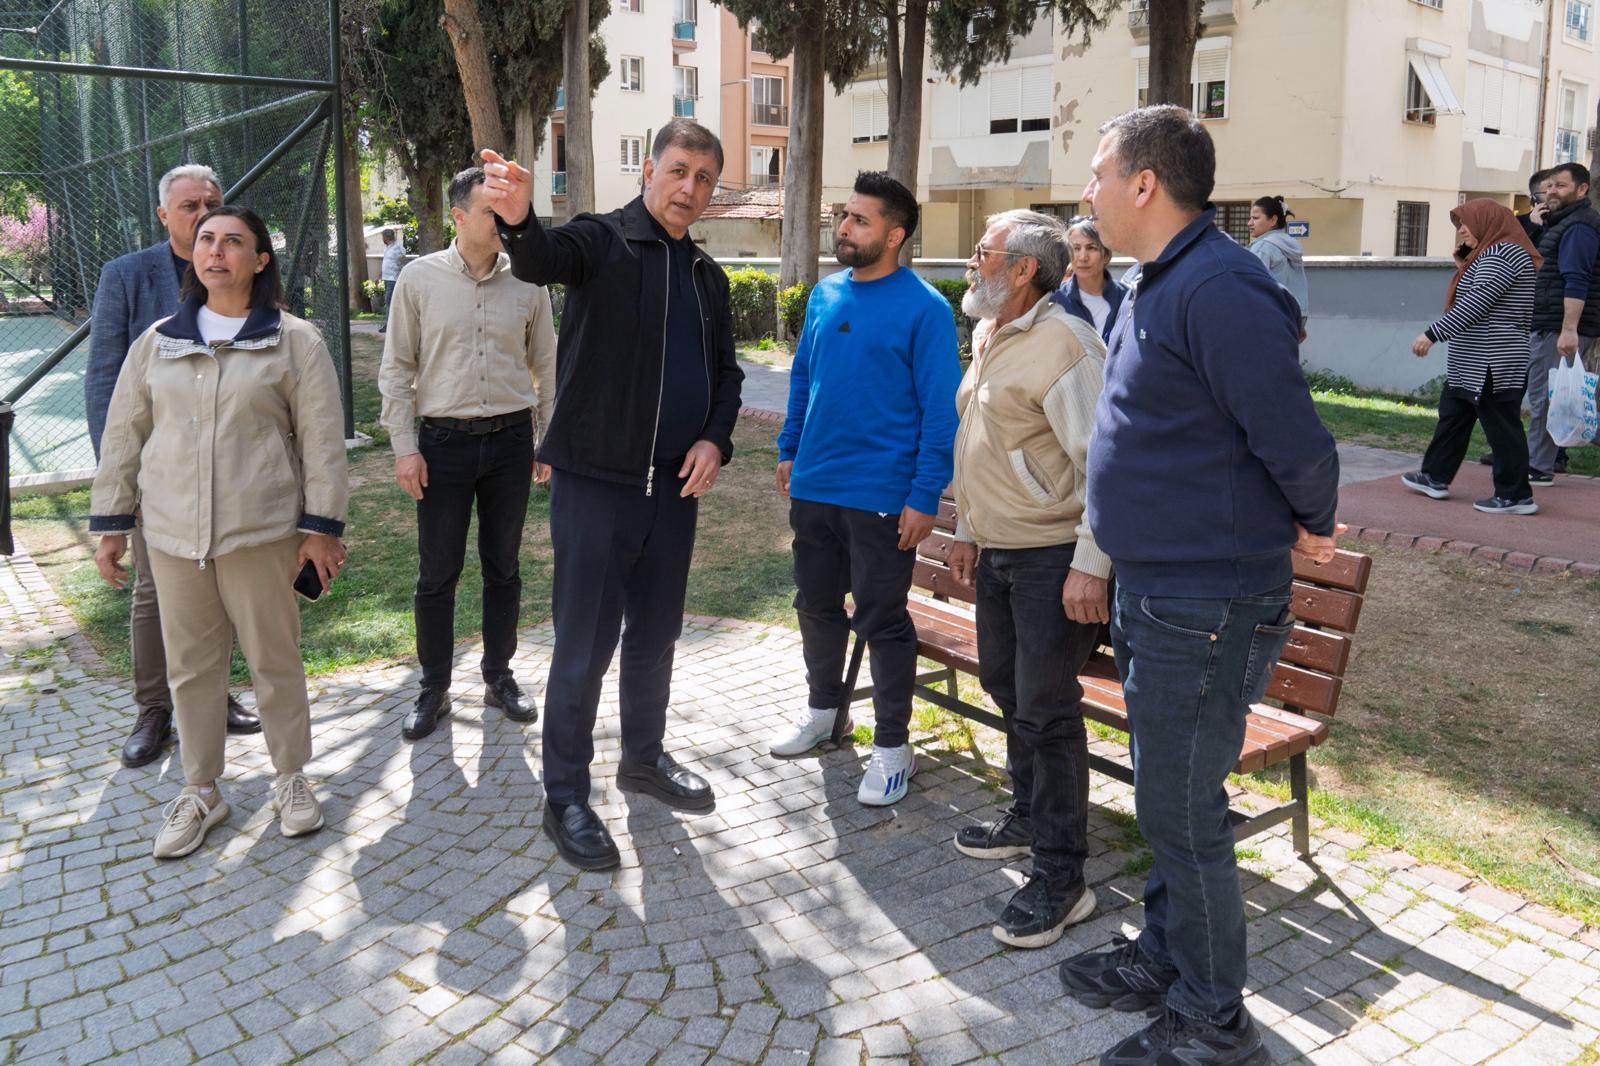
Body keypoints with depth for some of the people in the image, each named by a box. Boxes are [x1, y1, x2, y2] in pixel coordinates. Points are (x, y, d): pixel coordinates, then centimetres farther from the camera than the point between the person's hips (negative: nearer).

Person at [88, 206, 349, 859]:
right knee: (190, 663, 11)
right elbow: (123, 434, 12)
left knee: (275, 657, 6)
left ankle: (291, 777, 25)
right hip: (173, 532, 3)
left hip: (261, 530, -3)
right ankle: (200, 792, 25)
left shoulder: (295, 341, -1)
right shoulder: (157, 342, 8)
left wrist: (321, 526, -7)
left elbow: (321, 438, -3)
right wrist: (111, 522, 9)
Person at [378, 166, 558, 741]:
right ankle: (434, 688, 18)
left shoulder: (527, 282, 2)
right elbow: (397, 369, 1)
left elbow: (546, 367, 10)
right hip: (444, 440, -1)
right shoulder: (420, 278, -2)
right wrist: (404, 448, -5)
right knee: (437, 573, 4)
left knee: (503, 566, 12)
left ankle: (498, 676, 27)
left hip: (511, 439, 2)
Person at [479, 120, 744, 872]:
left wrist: (715, 438, 0)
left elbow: (726, 373, 19)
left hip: (674, 489, 6)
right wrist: (517, 218, -52)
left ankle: (644, 758, 38)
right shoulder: (602, 241, -6)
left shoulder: (707, 277, 14)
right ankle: (565, 797, 14)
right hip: (595, 481, -6)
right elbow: (543, 260, -29)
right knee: (584, 646, 0)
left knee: (655, 636, 18)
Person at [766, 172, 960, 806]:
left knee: (883, 620, 4)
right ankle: (822, 708, 39)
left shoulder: (924, 308, -12)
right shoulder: (825, 294, 7)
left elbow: (941, 409, -13)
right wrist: (789, 451, 14)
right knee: (816, 605, 18)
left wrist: (925, 497, -16)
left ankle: (892, 744, 18)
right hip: (813, 486, 6)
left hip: (880, 496, -6)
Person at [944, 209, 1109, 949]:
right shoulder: (988, 338, 12)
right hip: (997, 550, 9)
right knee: (1005, 685, 19)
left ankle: (1060, 878, 6)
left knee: (1046, 707, -5)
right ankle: (1029, 818, 38)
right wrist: (967, 529, 22)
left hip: (1052, 555, -9)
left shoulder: (1062, 345, -18)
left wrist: (1091, 563, -26)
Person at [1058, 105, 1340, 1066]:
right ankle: (1167, 957, 39)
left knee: (1182, 812, 2)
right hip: (1154, 591, 10)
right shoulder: (1159, 285, 12)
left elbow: (1297, 439, -23)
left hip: (1206, 609, -10)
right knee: (1167, 798, 21)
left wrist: (1308, 526, -5)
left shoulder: (1219, 290, -22)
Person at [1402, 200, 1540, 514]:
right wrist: (1463, 264, 12)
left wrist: (1432, 334, -24)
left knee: (1501, 425, -6)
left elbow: (1476, 304, -23)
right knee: (1453, 417, 16)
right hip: (1473, 365, 11)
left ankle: (1515, 496, 0)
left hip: (1491, 365, -11)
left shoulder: (1501, 255, -15)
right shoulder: (1486, 256, 19)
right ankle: (1435, 478, 25)